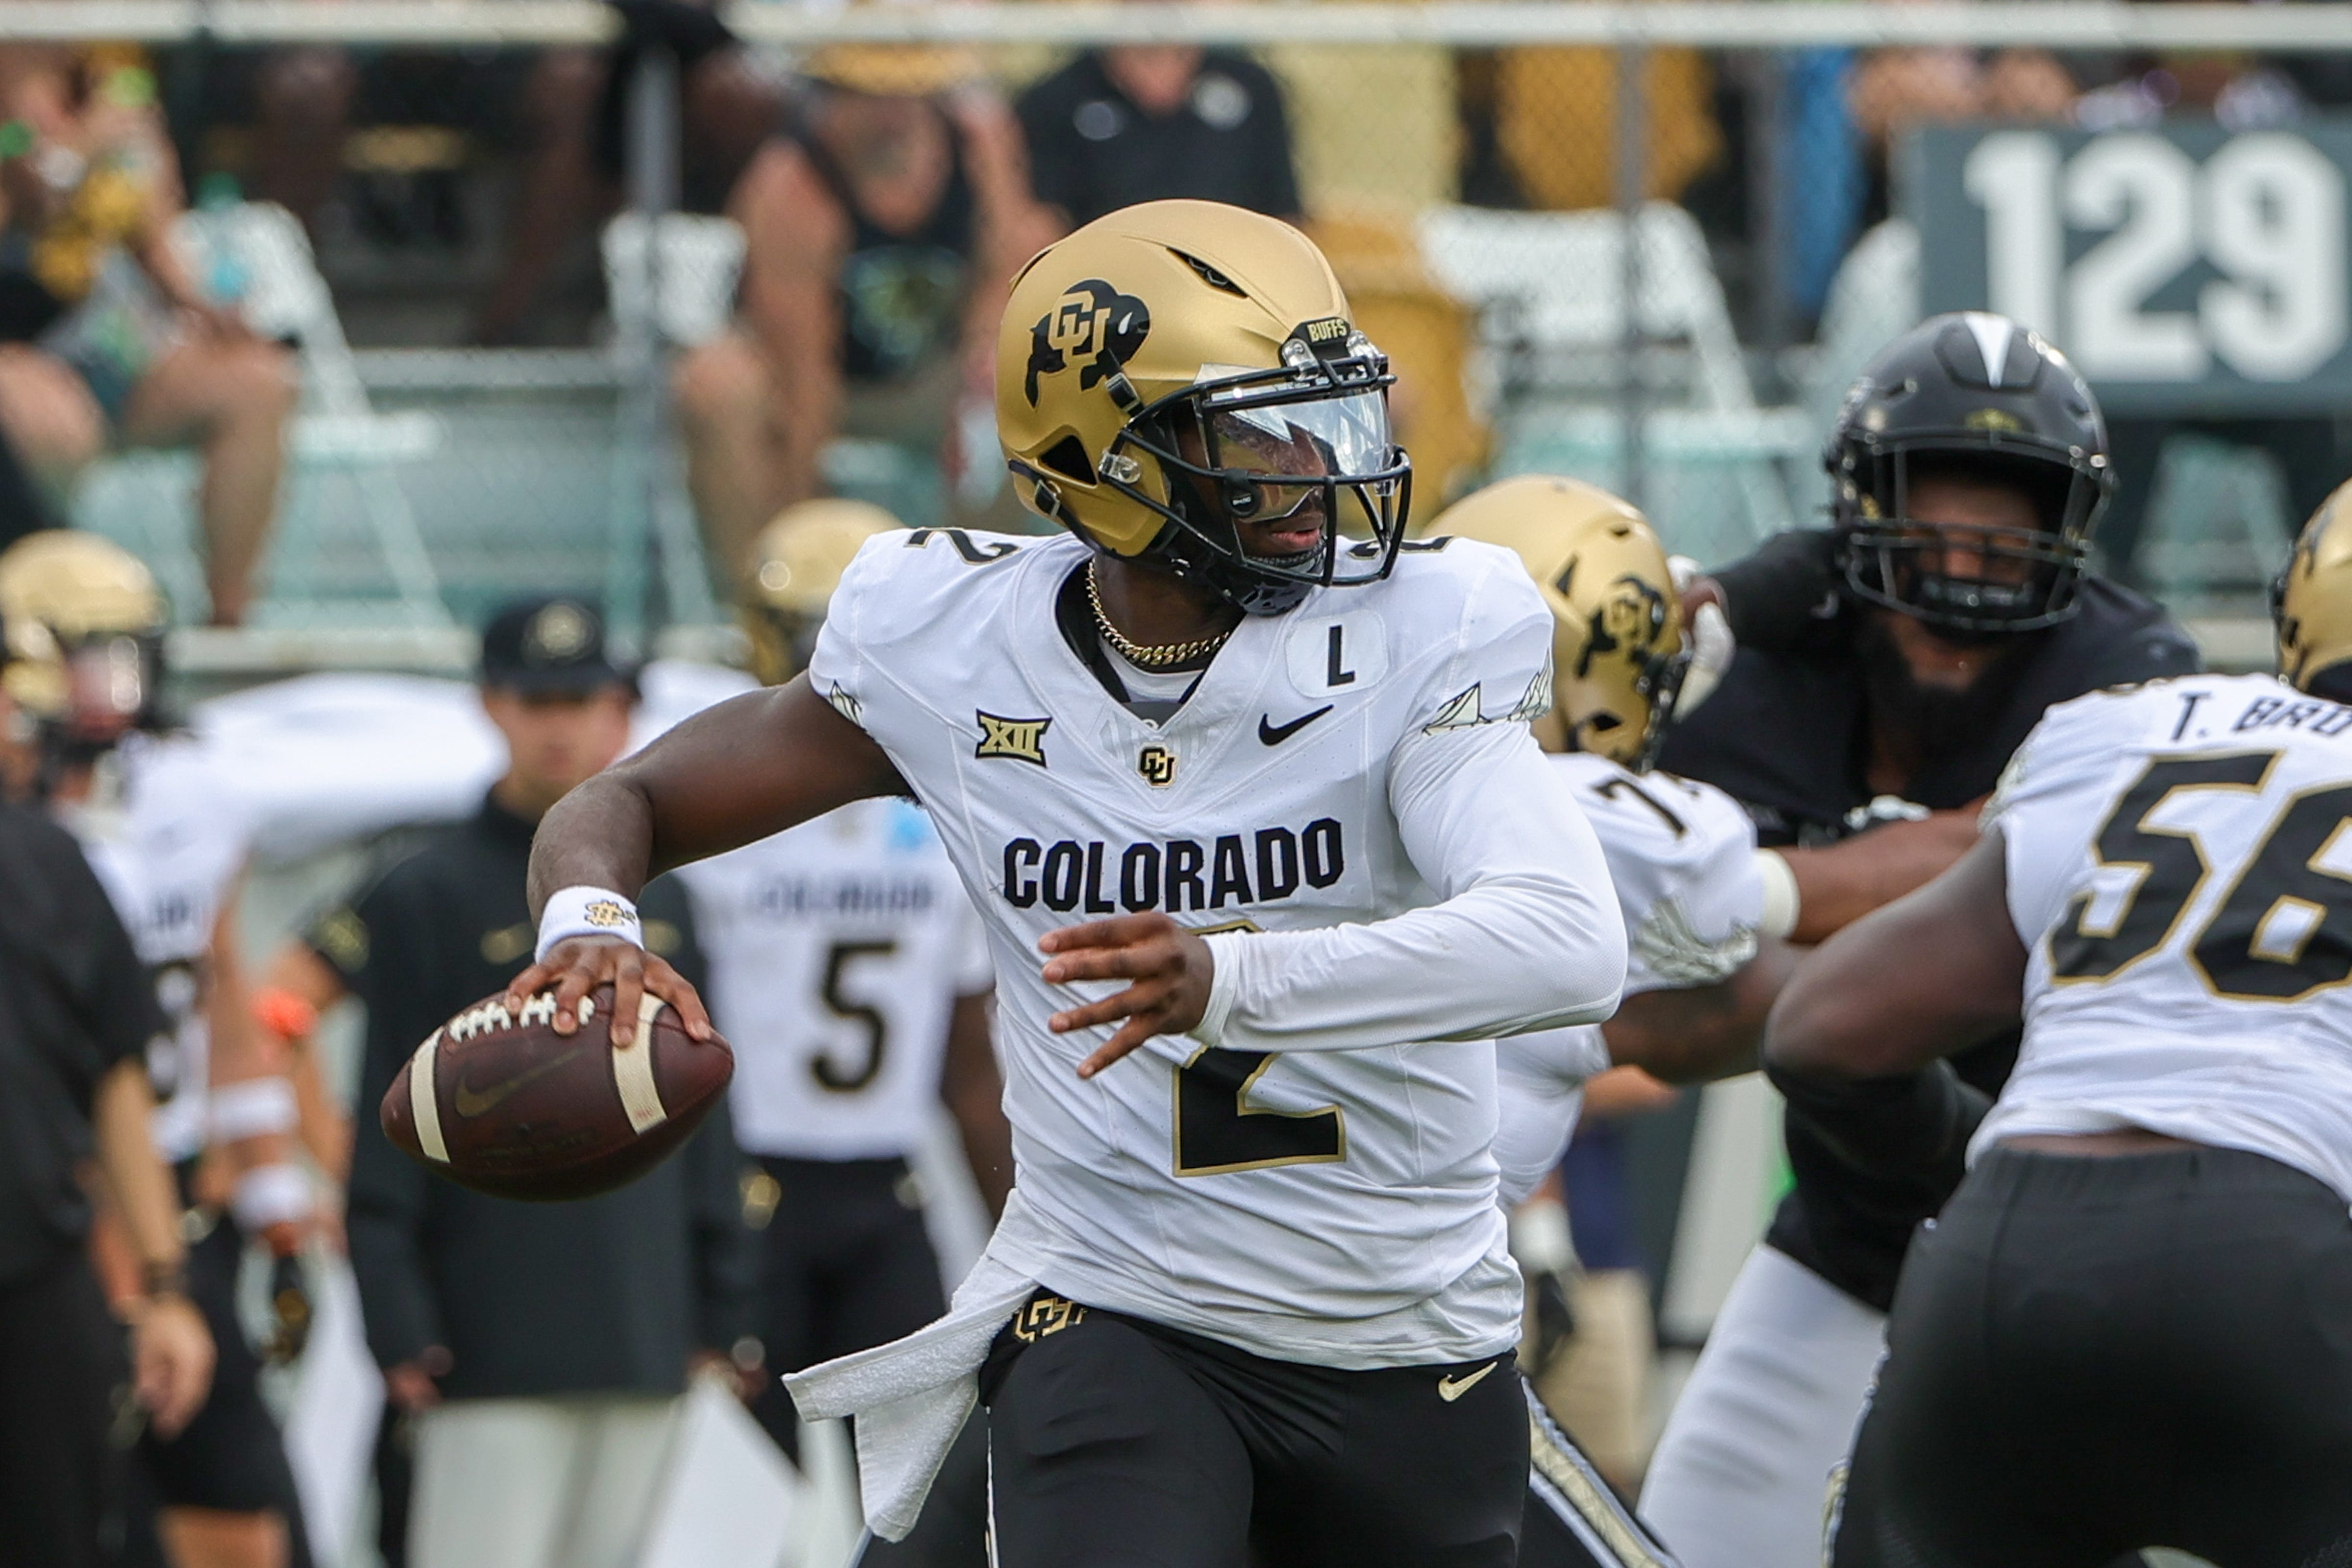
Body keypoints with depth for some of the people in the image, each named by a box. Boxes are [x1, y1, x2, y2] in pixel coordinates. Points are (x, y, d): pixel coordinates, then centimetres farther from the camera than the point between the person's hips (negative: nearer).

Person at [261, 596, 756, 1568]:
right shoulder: (426, 896, 0)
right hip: (495, 1338, -5)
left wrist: (722, 1307, 13)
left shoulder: (660, 899, 15)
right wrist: (399, 1327, -10)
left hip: (645, 1340, 5)